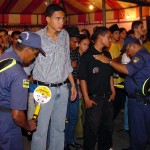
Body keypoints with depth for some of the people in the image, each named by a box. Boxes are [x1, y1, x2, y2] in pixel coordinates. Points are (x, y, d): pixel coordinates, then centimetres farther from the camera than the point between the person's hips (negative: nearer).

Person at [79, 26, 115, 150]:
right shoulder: (87, 55, -12)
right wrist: (87, 99, -13)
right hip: (94, 98, -6)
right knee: (92, 129, 4)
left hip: (107, 97, 7)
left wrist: (113, 91, 13)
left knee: (108, 126, 18)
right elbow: (83, 79, -12)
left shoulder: (107, 54, 8)